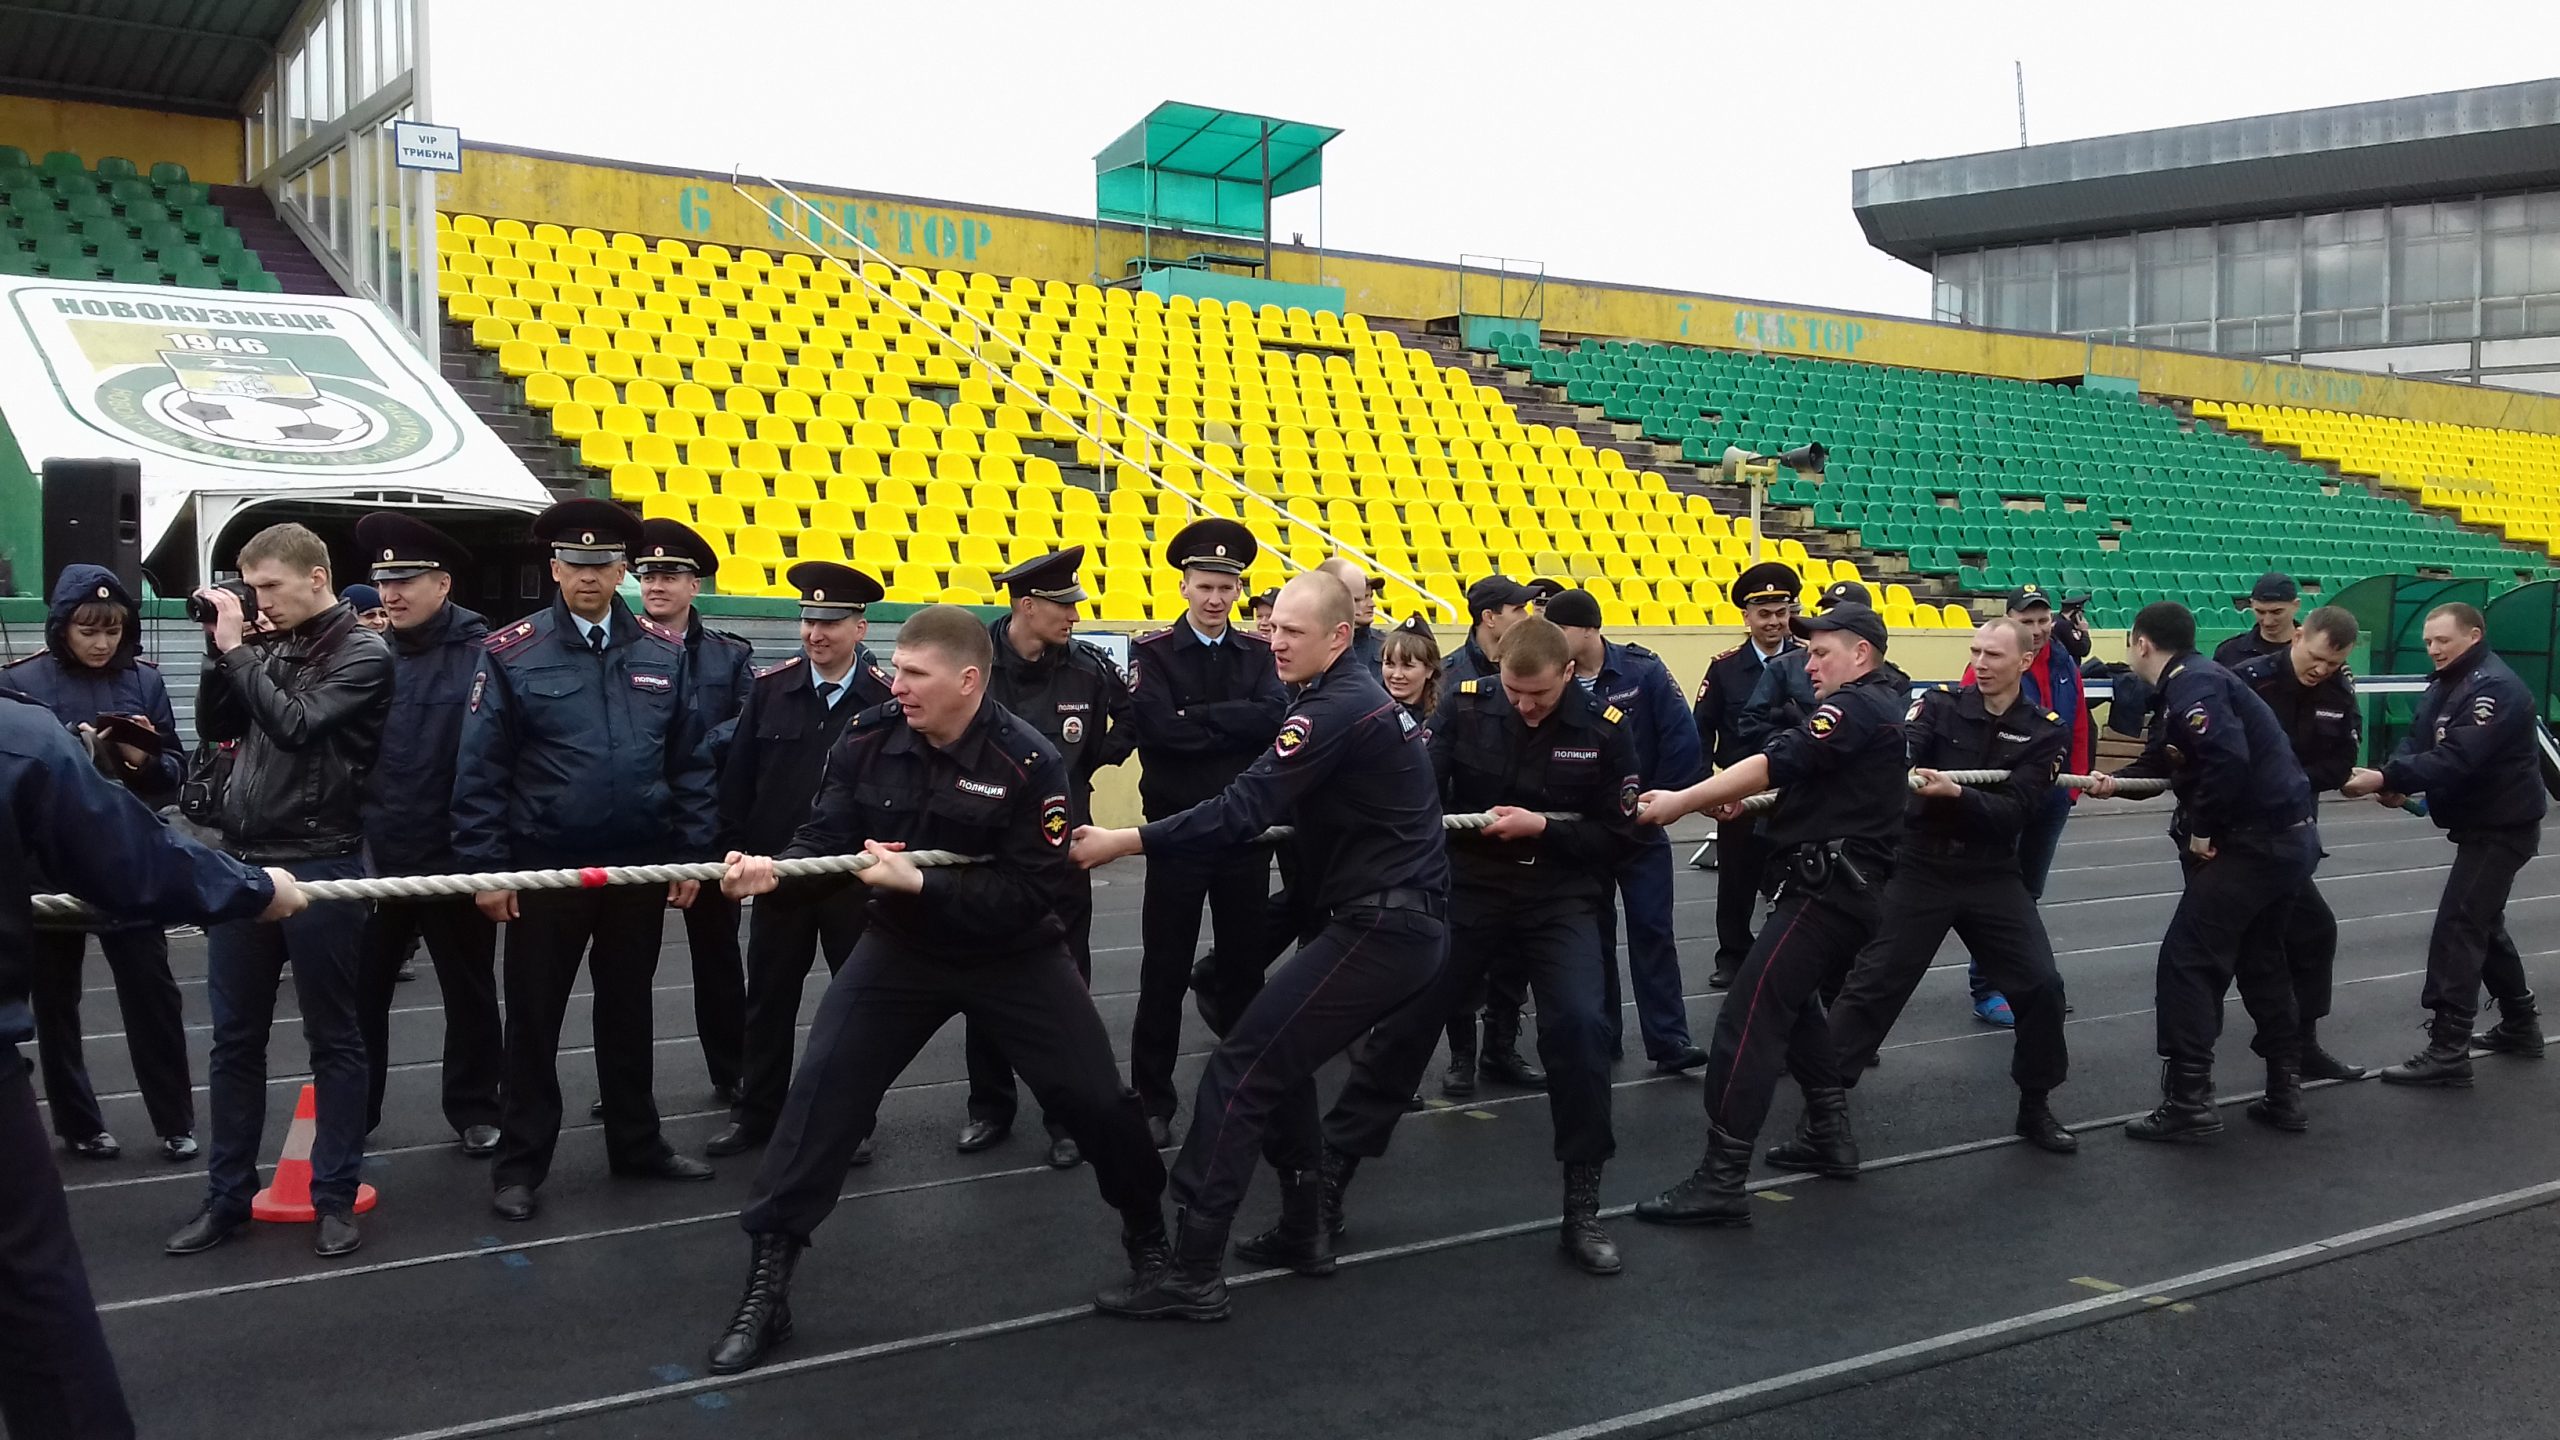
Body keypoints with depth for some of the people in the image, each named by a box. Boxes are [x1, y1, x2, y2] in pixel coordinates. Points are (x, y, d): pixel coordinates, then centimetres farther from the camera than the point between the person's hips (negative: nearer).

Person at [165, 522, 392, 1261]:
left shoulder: (363, 654, -7)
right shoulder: (266, 647, 10)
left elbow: (298, 726, -19)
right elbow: (214, 728, 13)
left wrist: (235, 651, -14)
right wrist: (221, 648, 1)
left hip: (319, 866, -6)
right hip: (241, 860, 6)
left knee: (334, 1038, 5)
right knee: (235, 1039, 11)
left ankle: (335, 1198, 14)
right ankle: (228, 1196, 22)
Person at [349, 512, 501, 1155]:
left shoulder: (481, 656, -9)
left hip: (453, 858, -3)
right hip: (375, 857, 3)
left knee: (469, 992, 13)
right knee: (357, 989, 11)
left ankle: (475, 1109, 28)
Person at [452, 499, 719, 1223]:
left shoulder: (664, 652, 1)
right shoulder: (512, 653, -7)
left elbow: (690, 762, 5)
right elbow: (480, 771, -6)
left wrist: (691, 853, 2)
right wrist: (486, 868, -9)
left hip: (641, 868, 3)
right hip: (545, 869, -3)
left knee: (628, 1010, 17)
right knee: (533, 1020, 8)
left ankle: (636, 1143, 31)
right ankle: (520, 1164, 20)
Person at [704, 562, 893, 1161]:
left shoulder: (888, 698, -8)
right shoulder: (769, 688, -1)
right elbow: (737, 778, 2)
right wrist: (737, 851, -2)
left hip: (857, 877, -2)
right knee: (767, 999, 12)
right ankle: (756, 1113, 26)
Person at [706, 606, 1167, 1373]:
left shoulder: (1028, 762, -24)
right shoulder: (867, 740, -12)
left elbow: (1032, 893, -26)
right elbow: (827, 840, -8)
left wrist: (919, 883, -33)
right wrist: (774, 870, -31)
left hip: (1015, 957, -2)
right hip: (901, 948, 3)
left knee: (1093, 1096, 1)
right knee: (820, 1093, -7)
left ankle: (1149, 1231, 30)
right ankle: (766, 1286, 3)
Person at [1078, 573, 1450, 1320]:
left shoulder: (1337, 709, -16)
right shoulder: (1363, 696, 16)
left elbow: (1243, 811, -24)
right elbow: (1287, 806, 19)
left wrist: (1125, 841, -24)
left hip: (1379, 928, -10)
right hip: (1405, 920, 10)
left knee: (1240, 1068, -9)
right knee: (1279, 1054, 20)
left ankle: (1191, 1271, -7)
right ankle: (1302, 1228, 25)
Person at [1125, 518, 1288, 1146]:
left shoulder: (1259, 653, 5)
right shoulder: (1152, 652, -4)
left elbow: (1273, 717, -13)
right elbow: (1159, 727, -19)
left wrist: (1196, 719, -17)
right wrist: (1234, 725, -13)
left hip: (1246, 831, 3)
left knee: (1244, 964, 13)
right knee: (1165, 973, 4)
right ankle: (1152, 1100, 15)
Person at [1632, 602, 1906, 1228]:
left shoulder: (1856, 706, -13)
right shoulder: (1879, 705, 19)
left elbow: (1778, 762, -23)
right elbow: (1807, 780, 18)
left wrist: (1681, 801, -21)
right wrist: (1743, 801, 2)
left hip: (1827, 888, -11)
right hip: (1849, 886, 11)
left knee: (1748, 1017, -15)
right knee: (1791, 1001, 27)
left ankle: (1721, 1181, -18)